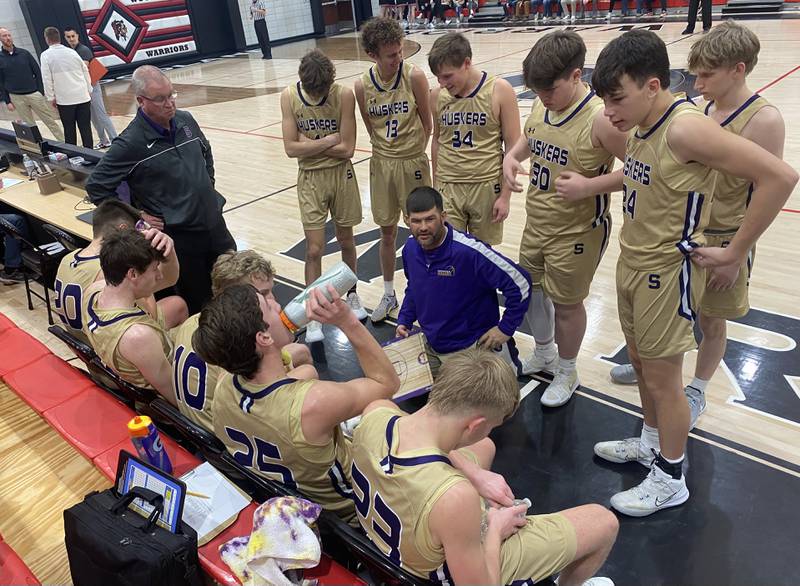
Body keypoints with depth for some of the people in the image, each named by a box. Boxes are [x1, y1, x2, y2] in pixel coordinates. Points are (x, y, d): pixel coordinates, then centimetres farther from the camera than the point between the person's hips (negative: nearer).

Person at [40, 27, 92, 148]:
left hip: (64, 99, -2)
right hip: (83, 96, 2)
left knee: (69, 130, 6)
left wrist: (51, 97, 3)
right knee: (85, 128, 4)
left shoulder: (46, 55, -3)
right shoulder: (72, 52, 5)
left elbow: (47, 78, -5)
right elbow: (86, 72, 9)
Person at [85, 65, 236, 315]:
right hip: (178, 236, -6)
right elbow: (96, 186, -10)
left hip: (215, 223, 6)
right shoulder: (131, 143, -16)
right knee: (197, 303, 7)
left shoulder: (186, 121, 2)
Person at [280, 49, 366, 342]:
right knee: (314, 250, 0)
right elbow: (291, 148, -13)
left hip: (341, 175, 0)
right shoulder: (289, 96, -10)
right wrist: (328, 140, -16)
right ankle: (314, 316, 10)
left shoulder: (344, 95, -14)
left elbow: (347, 149, -16)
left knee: (345, 241, 15)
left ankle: (351, 294, 38)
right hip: (310, 179, 0)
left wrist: (309, 143, -13)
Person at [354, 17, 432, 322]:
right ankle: (389, 294, 29)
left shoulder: (414, 76, -14)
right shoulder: (362, 85, -7)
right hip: (381, 163, 3)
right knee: (387, 232, 13)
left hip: (413, 162, -2)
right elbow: (371, 128, 6)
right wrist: (387, 151, 5)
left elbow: (427, 123, -4)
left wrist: (414, 152, 1)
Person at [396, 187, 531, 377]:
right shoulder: (410, 248, -7)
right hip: (431, 345, 7)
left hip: (471, 346, -6)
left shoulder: (469, 251, -29)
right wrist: (405, 320, 4)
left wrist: (506, 328, -16)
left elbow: (520, 283, -24)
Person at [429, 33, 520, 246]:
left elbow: (513, 146, -6)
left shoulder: (499, 91, -9)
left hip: (487, 188, -2)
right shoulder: (437, 95, 1)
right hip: (447, 188, 2)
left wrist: (505, 195, -8)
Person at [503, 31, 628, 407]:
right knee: (529, 289, 21)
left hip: (576, 232, -7)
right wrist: (512, 156, -1)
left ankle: (567, 372, 36)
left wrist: (590, 185, -27)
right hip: (536, 223, 7)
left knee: (566, 303, 10)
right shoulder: (541, 107, -2)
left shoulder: (599, 118, -24)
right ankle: (544, 354, 48)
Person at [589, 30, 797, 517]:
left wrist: (736, 254, -20)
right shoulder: (642, 125, 1)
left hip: (667, 272, -8)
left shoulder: (685, 128, -24)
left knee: (662, 377, 6)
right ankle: (651, 443, 44)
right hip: (632, 262, 8)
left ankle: (670, 480, 27)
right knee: (640, 362, 21)